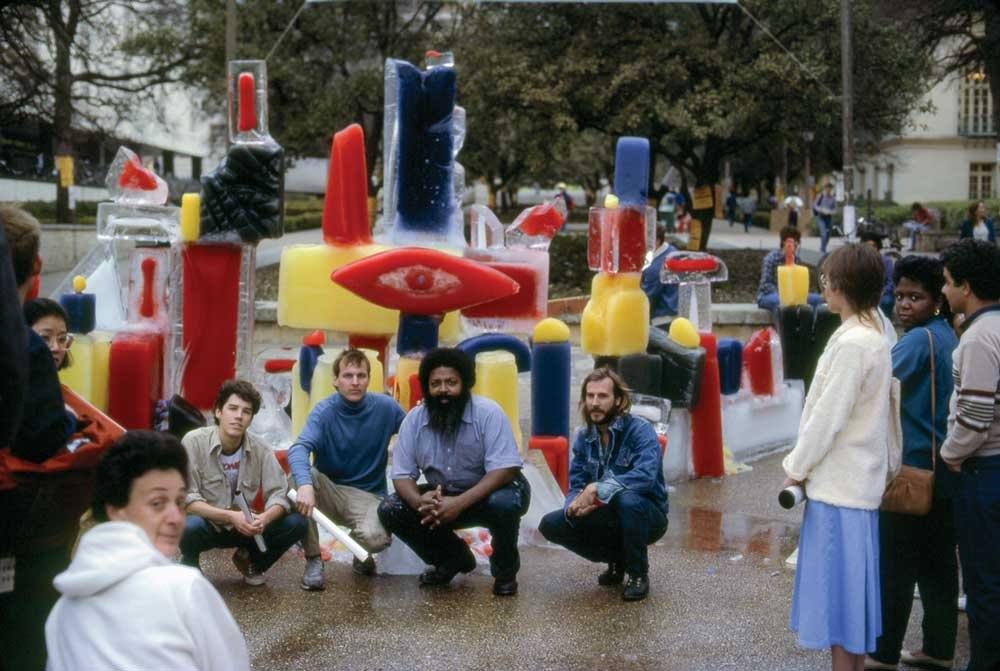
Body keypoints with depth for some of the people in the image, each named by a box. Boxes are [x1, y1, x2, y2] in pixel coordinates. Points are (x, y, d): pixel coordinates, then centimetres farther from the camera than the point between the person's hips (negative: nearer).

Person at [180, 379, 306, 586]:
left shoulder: (260, 450, -9)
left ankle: (250, 560, 12)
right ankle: (189, 564, 0)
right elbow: (187, 499, -21)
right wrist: (230, 516, -33)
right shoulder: (194, 442, -18)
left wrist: (265, 518, -34)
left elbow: (278, 495, -11)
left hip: (242, 528, 3)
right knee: (190, 526, -38)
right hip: (206, 525, -3)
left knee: (296, 524, -16)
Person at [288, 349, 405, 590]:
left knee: (375, 537, -32)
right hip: (329, 490, 1)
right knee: (297, 476, -31)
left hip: (368, 495, 0)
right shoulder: (324, 411, -13)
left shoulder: (386, 407, -8)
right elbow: (298, 449, -31)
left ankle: (361, 552, 10)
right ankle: (313, 559, -14)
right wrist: (305, 484, -51)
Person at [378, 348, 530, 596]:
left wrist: (460, 503, -39)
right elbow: (402, 474, -8)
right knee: (390, 510, -14)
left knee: (505, 503, -37)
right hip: (441, 497, 4)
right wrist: (418, 501, -32)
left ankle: (505, 570, -6)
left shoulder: (488, 413, -21)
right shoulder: (414, 420, -10)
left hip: (488, 493, -4)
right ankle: (453, 558, 8)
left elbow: (504, 470, -28)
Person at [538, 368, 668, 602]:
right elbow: (576, 486, -1)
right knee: (551, 525, -12)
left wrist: (597, 489, -36)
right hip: (609, 519, 5)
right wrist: (574, 507, -24)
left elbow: (646, 476, -34)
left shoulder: (640, 430, -18)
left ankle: (638, 574, -13)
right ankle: (617, 559, 9)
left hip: (647, 517, -5)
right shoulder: (584, 436, 0)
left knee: (627, 499, -38)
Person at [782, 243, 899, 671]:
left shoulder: (851, 343, -19)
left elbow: (827, 416, -19)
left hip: (839, 485, -9)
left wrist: (796, 468, -9)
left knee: (838, 589, -1)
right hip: (858, 479, 9)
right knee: (849, 588, 16)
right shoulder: (874, 338, 10)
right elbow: (884, 411, 15)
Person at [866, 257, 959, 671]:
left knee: (895, 566, -2)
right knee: (938, 564, 12)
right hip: (942, 469, 9)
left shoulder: (919, 340, -16)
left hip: (912, 469, -9)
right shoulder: (948, 338, 13)